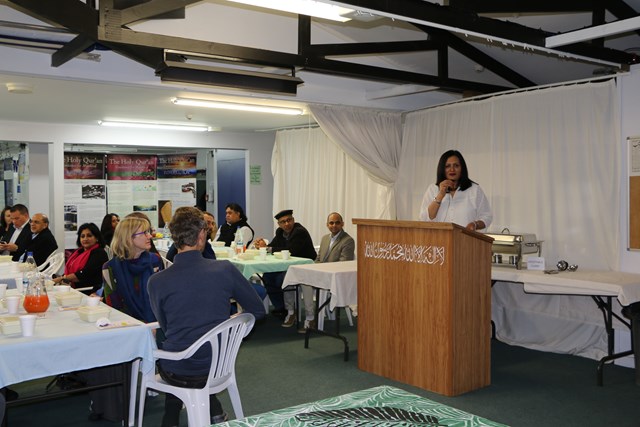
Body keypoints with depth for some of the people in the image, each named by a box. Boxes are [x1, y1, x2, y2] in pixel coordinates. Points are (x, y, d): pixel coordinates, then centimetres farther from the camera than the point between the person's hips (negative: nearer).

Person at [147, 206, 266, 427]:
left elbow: (165, 327, 3)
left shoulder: (156, 282, -14)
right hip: (218, 367, 2)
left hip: (177, 373, -1)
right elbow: (258, 310, -2)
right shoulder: (225, 270, -13)